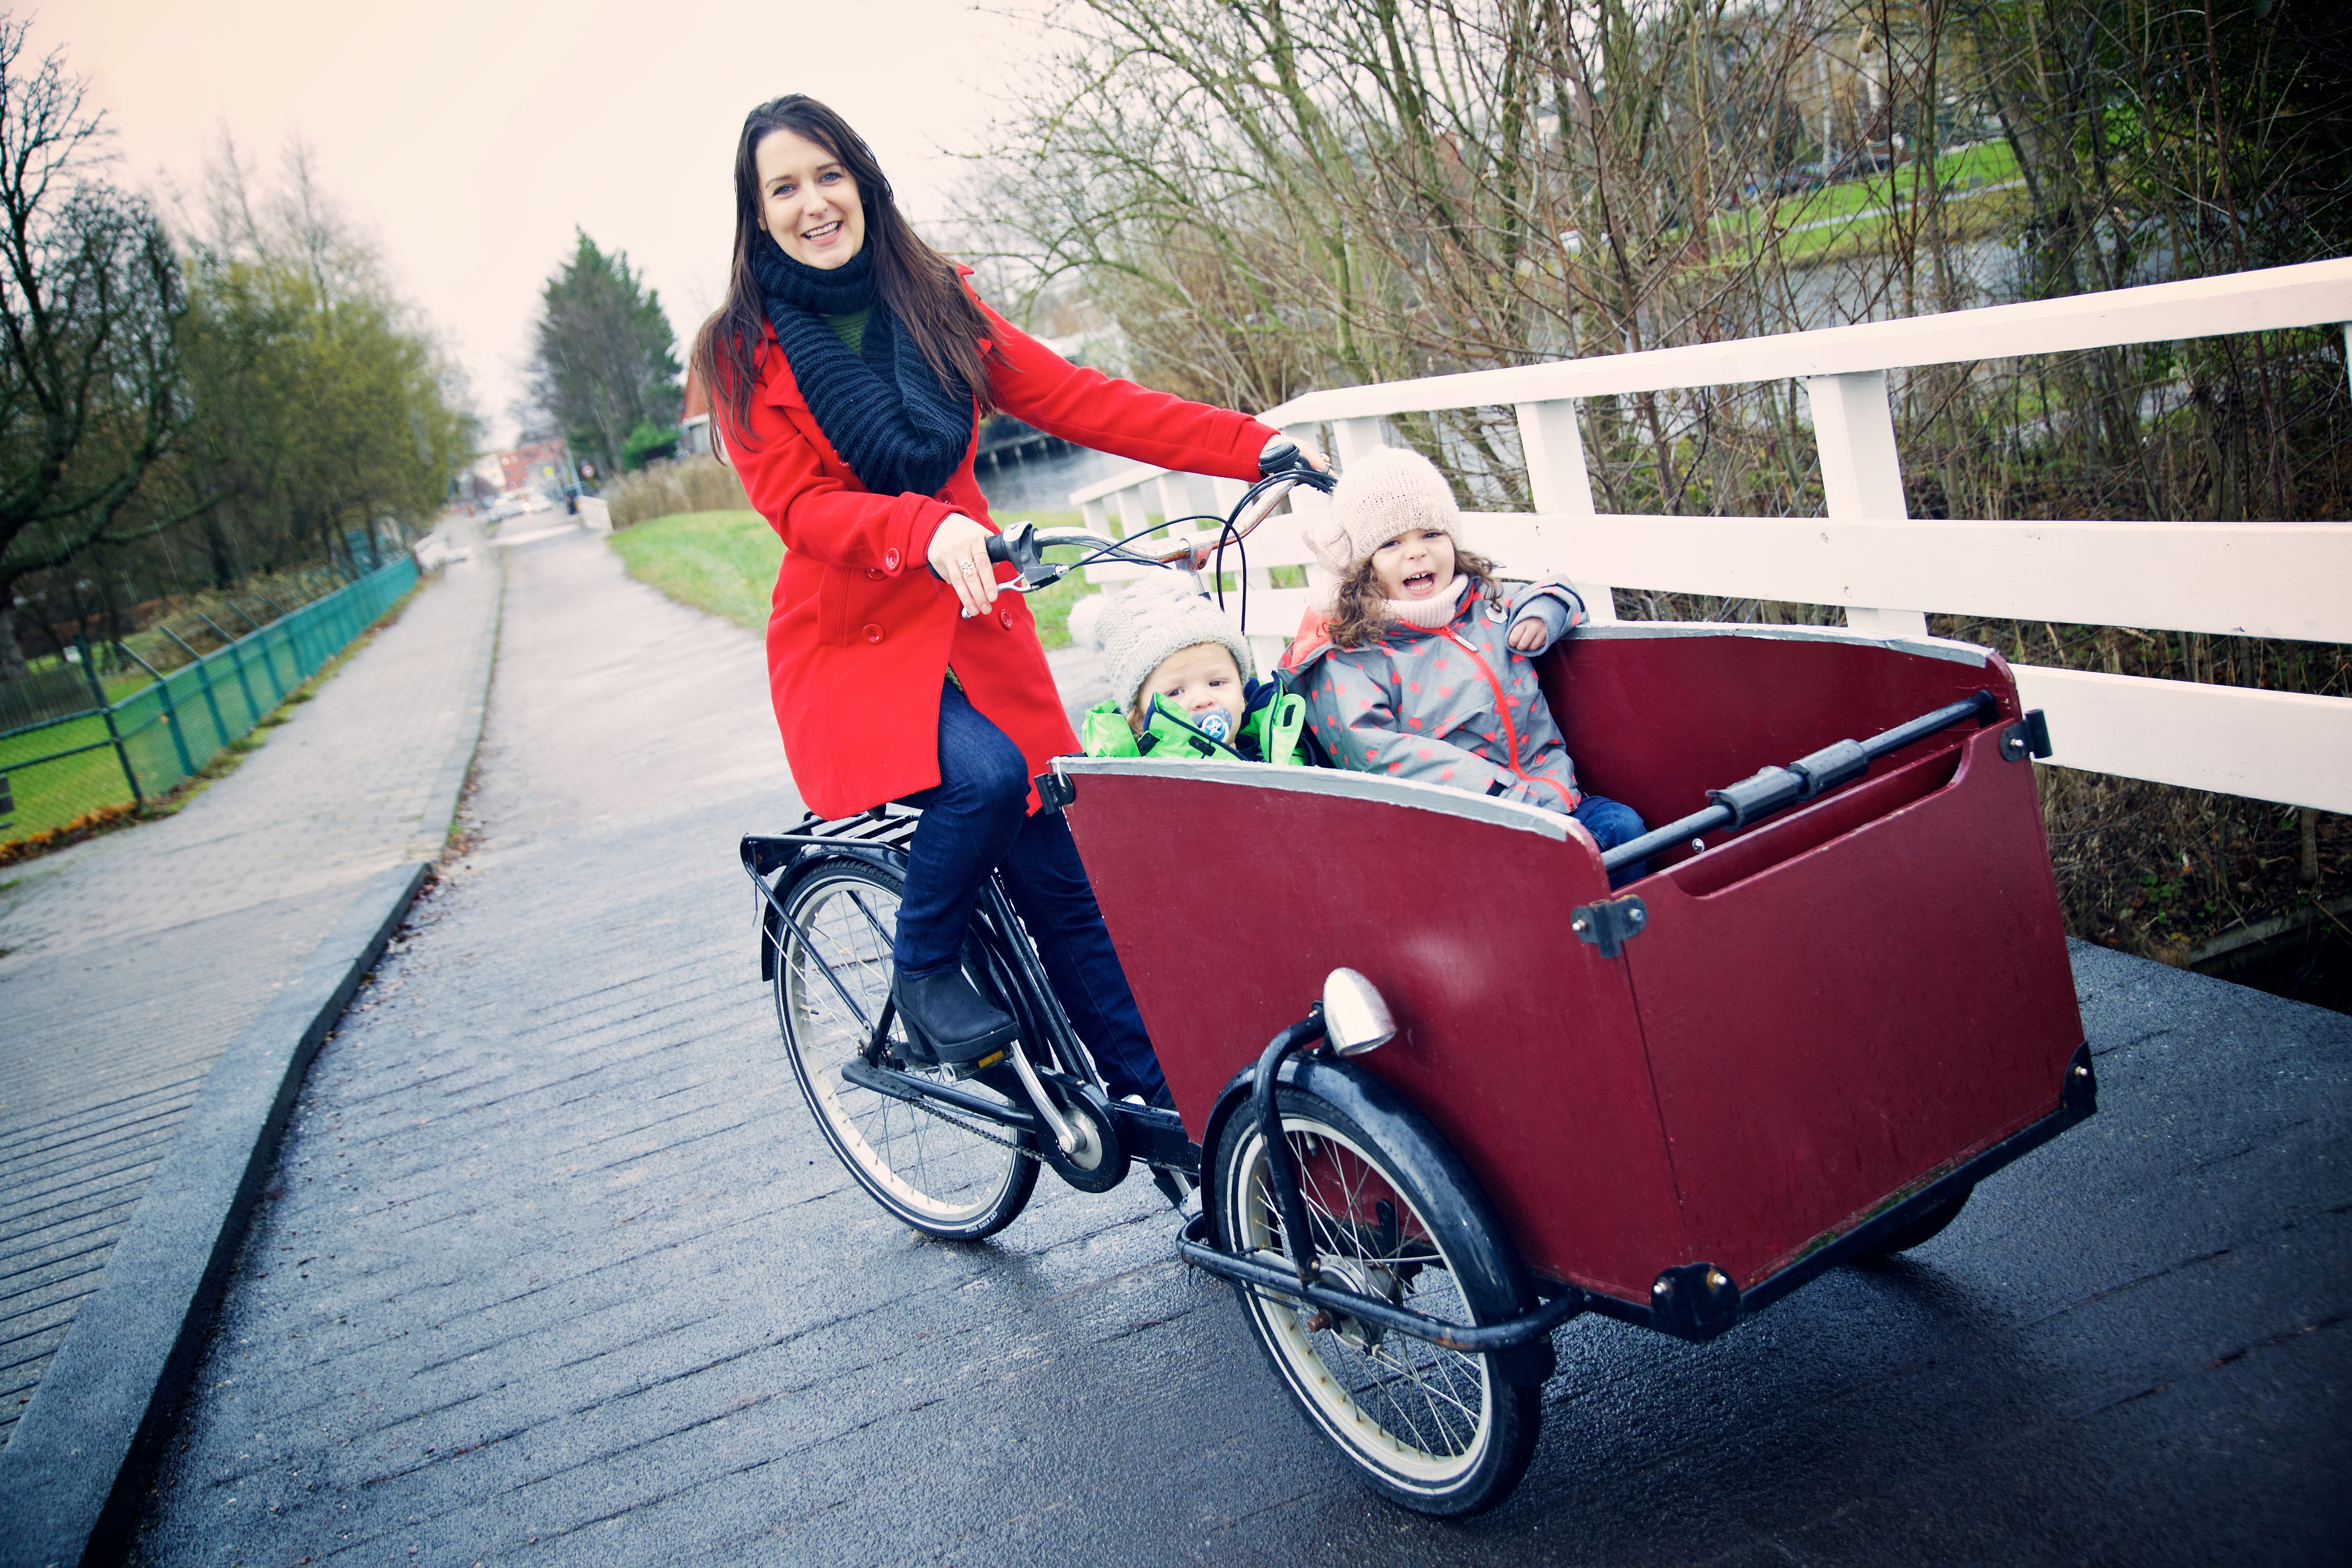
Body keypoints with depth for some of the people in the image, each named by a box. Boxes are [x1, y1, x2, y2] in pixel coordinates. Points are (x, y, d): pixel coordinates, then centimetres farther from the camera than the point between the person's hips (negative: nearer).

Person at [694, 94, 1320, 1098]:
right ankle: (921, 974, -4)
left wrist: (1254, 448, -11)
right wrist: (926, 527, -38)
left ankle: (1160, 1100, 11)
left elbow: (1078, 402, -1)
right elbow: (800, 506, -16)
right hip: (851, 645, -3)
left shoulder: (935, 304, 6)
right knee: (985, 773, -31)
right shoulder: (745, 353, -4)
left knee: (1059, 877, 0)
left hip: (973, 620, 3)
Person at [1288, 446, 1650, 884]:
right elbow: (1373, 751, -15)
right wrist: (1499, 790, -22)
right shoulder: (1348, 659, -1)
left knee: (1621, 828, -20)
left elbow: (1557, 593, 38)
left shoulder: (1486, 605, 18)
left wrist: (1541, 612, 11)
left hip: (1548, 794, 6)